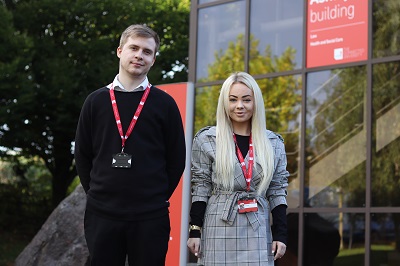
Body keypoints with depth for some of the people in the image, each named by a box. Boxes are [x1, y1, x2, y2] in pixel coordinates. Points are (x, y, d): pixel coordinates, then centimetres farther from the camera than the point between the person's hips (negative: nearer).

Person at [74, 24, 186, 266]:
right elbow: (83, 154, 11)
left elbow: (177, 157, 4)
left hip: (150, 217, -1)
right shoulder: (96, 101, 7)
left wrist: (158, 198, 1)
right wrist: (95, 192, 5)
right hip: (101, 214, 2)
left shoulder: (165, 104, 3)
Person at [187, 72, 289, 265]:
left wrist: (280, 234, 4)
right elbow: (200, 189, 2)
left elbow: (277, 192, 9)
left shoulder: (273, 143, 7)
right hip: (219, 231, -2)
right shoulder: (207, 140, 1)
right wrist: (194, 230, -3)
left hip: (258, 232, 2)